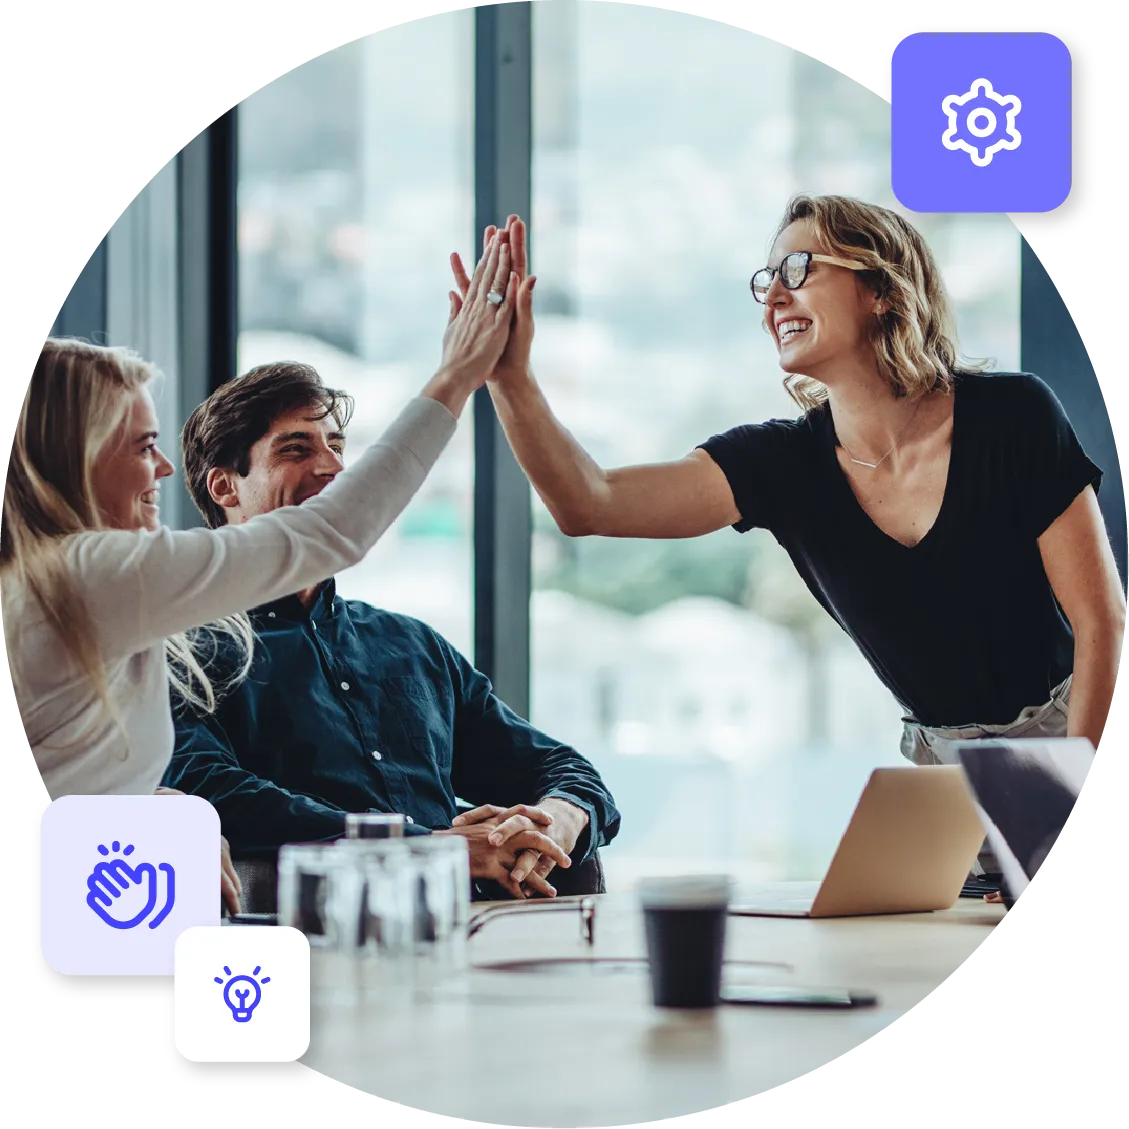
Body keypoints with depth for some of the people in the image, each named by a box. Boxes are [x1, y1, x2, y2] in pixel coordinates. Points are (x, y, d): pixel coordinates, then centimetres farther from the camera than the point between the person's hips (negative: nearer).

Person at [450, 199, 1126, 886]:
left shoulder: (1012, 417, -14)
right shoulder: (781, 463, -5)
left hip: (1070, 734, -3)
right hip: (940, 761, 3)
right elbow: (589, 505, -16)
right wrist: (509, 375, -28)